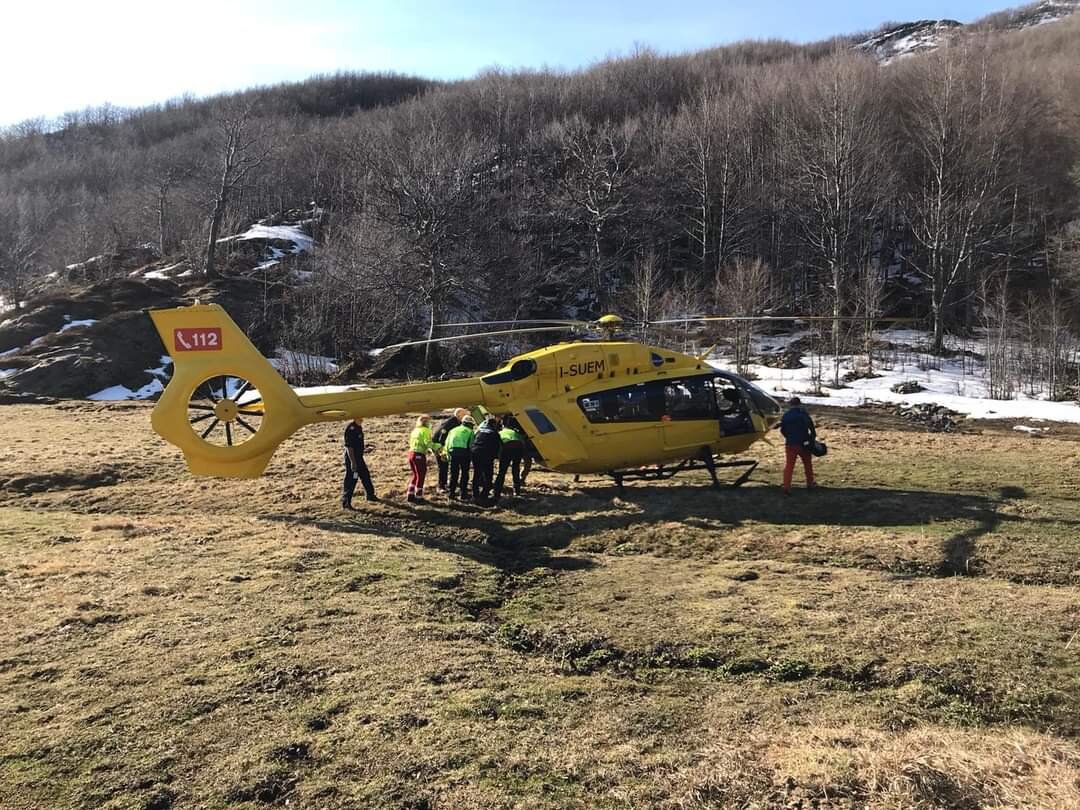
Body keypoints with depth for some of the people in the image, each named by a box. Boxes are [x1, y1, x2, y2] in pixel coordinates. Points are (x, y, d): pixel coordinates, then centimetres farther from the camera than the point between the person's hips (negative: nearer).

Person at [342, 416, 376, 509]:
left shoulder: (359, 427, 8)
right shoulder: (351, 428, -22)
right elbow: (349, 446, -24)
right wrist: (352, 462, -26)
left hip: (359, 457, 10)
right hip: (352, 459, -10)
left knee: (365, 475, 21)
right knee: (351, 480, -4)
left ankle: (370, 495, 39)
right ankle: (345, 502, 3)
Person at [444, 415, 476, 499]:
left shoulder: (453, 430, 24)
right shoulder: (470, 432, 11)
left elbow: (446, 444, 18)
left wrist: (448, 454, 19)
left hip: (453, 451, 4)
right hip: (464, 452, -4)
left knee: (453, 473, 13)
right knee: (464, 473, 5)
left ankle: (452, 493, 15)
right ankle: (464, 494, 5)